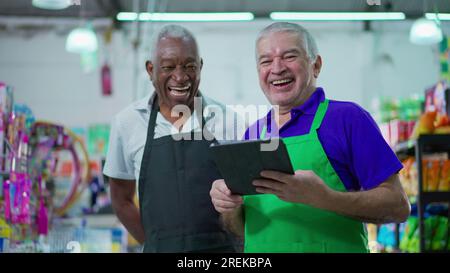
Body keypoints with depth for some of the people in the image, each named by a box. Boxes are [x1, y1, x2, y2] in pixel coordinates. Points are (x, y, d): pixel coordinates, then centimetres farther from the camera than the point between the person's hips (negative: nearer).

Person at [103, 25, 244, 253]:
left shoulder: (227, 121, -1)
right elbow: (121, 199, 11)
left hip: (221, 246, -1)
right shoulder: (127, 122, 2)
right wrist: (154, 244, 6)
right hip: (159, 247, 1)